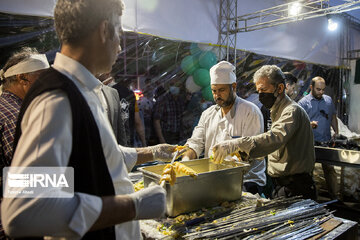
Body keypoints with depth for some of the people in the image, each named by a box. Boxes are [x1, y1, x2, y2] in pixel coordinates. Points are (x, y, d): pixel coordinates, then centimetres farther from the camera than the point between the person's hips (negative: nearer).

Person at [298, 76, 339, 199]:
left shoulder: (328, 100, 12)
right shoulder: (303, 102, -4)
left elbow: (333, 117, 21)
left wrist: (336, 132, 11)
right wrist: (309, 124, -27)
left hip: (326, 142, 4)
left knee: (330, 168, 7)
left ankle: (335, 195, 18)